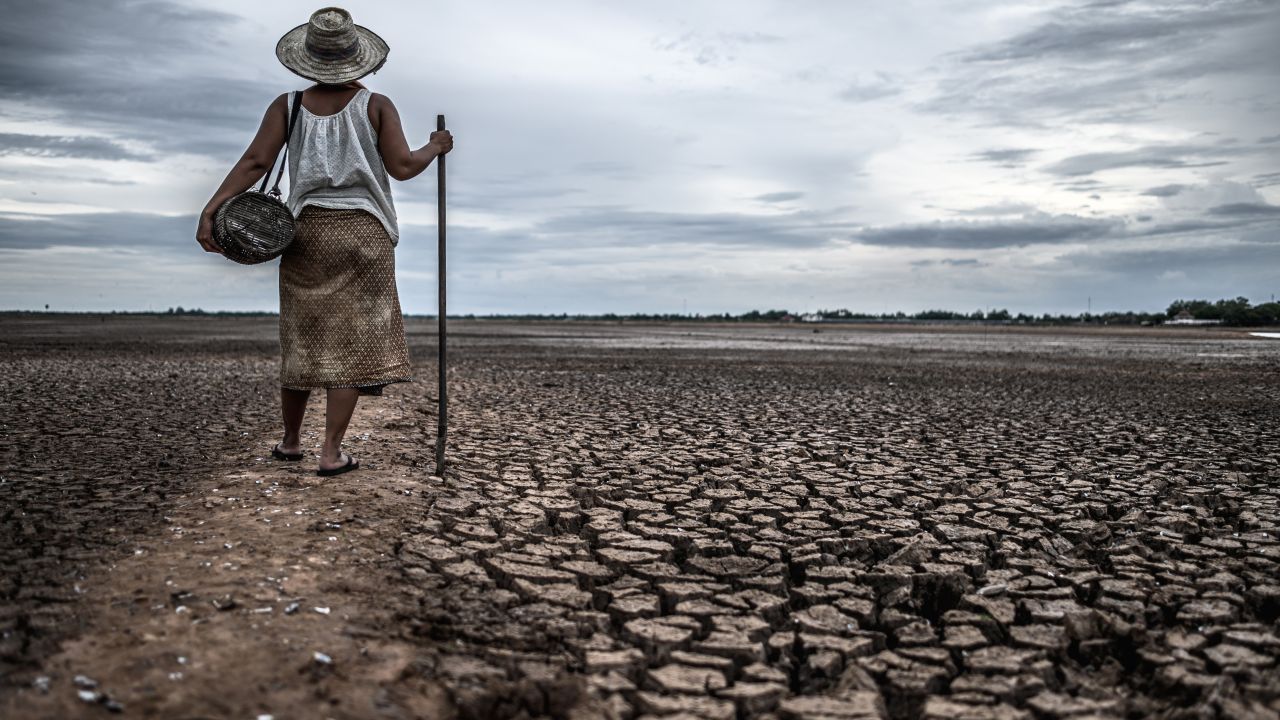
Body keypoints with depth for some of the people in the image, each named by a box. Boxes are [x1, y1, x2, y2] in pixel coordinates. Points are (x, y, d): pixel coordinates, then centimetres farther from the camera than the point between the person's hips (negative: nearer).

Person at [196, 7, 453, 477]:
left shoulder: (288, 106, 2)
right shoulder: (375, 106, -3)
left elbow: (255, 162, -8)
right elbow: (402, 167, -6)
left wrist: (210, 210, -11)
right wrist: (435, 148, 13)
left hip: (308, 231, 2)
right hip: (364, 232, -2)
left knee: (302, 337, 14)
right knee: (352, 341, 1)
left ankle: (290, 441, 27)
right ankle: (331, 452, -1)